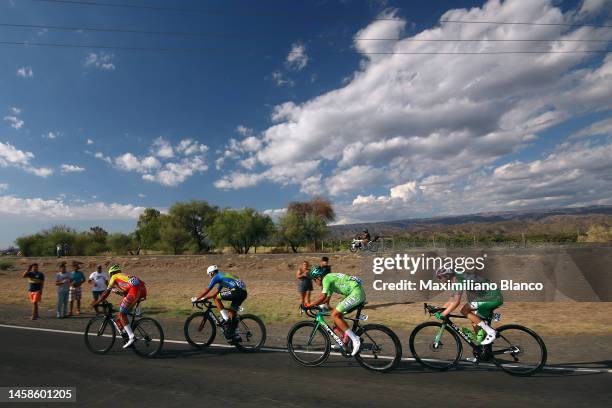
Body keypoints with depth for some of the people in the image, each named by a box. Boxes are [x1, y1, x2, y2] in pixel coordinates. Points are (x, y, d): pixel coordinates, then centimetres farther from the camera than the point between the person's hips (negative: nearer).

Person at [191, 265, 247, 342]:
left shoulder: (216, 277, 7)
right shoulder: (222, 277, 32)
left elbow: (207, 290, 7)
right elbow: (215, 291, 36)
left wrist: (196, 298, 17)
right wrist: (204, 298, 37)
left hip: (236, 291, -9)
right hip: (243, 292, 9)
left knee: (216, 298, 2)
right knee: (232, 312, 18)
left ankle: (226, 319, 1)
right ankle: (232, 334, 21)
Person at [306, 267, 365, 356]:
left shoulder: (326, 279, -8)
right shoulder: (330, 279, 20)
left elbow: (323, 297, -18)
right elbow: (327, 298, 25)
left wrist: (309, 305, -10)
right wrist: (315, 304, 21)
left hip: (356, 293, -10)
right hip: (360, 294, 10)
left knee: (335, 315, -11)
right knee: (338, 314, 16)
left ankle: (355, 339, -9)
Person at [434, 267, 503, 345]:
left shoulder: (459, 280, -20)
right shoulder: (457, 282, 11)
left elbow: (456, 302, -27)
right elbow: (451, 301, 16)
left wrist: (443, 314, -23)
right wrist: (439, 310, 7)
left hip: (493, 298, -10)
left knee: (464, 311, -12)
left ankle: (490, 331, -7)